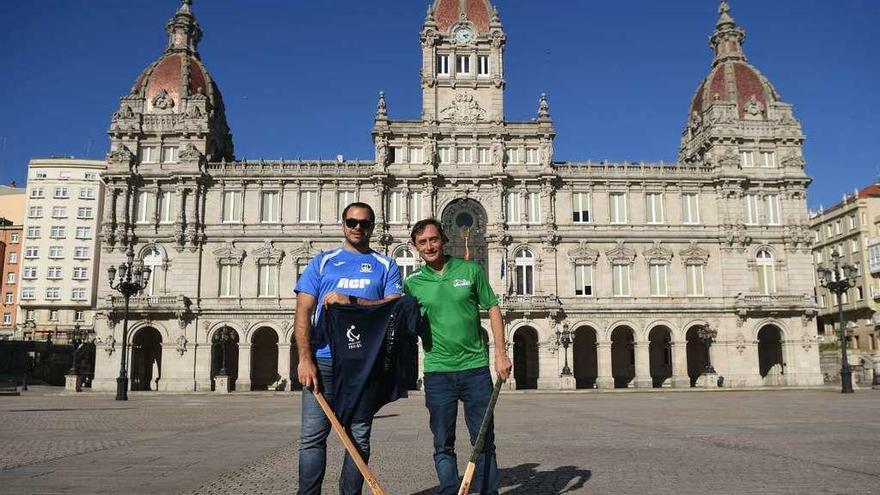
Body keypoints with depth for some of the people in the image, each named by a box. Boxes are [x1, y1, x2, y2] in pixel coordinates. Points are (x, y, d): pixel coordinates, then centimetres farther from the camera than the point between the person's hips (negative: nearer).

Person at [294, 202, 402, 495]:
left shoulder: (386, 266, 13)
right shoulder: (323, 261, 12)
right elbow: (303, 312, 4)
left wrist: (351, 301, -15)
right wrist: (305, 359, -7)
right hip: (323, 360, 0)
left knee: (360, 438, 6)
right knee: (313, 436, -3)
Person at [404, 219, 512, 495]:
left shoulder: (470, 270, 2)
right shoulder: (412, 283, 2)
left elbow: (493, 309, 6)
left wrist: (500, 354, 0)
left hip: (476, 367, 0)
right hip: (438, 371, 0)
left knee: (484, 441, 8)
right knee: (443, 446, 7)